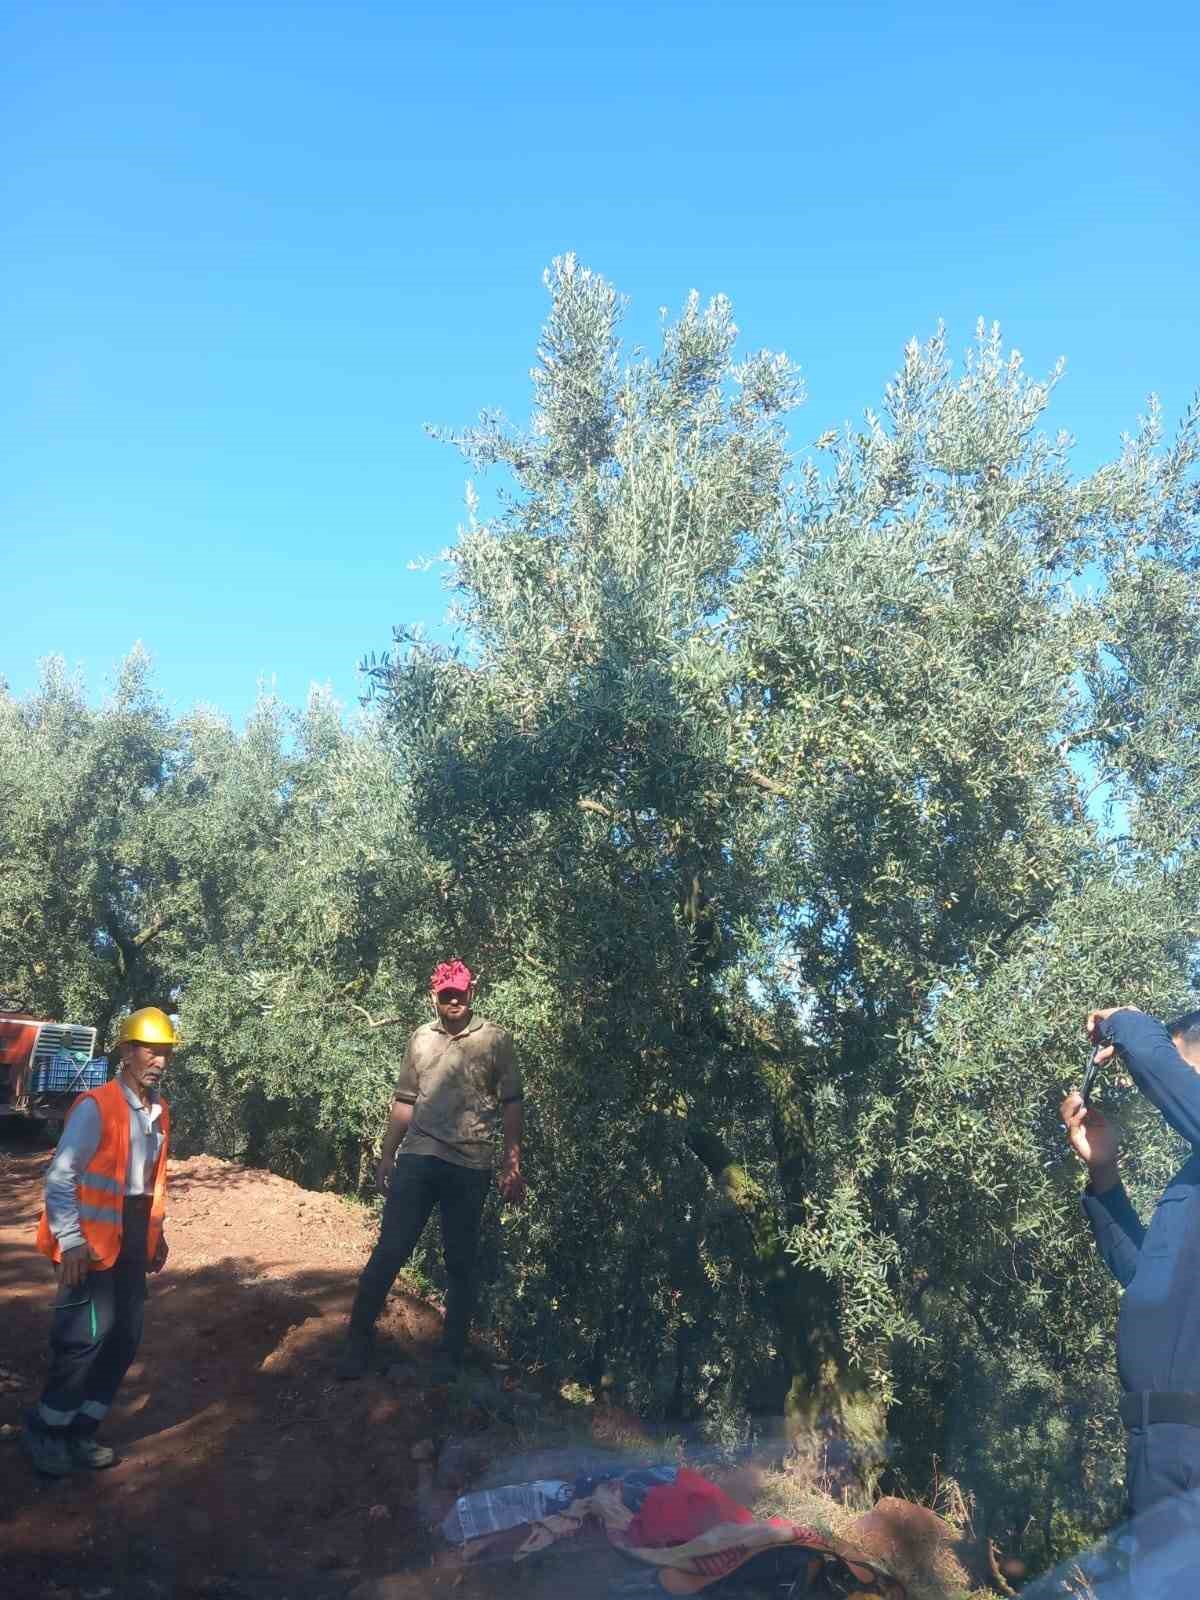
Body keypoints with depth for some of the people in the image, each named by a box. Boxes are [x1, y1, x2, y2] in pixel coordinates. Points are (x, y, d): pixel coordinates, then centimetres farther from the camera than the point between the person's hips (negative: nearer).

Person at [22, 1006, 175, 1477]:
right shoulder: (96, 1107, -16)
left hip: (134, 1236, 8)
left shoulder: (158, 1112, 7)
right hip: (94, 1238, -7)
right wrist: (70, 1241, -19)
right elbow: (60, 1177, -15)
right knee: (85, 1337, -4)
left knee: (125, 1337, 10)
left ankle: (80, 1431, 26)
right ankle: (44, 1431, 19)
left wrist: (156, 1232, 16)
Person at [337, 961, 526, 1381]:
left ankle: (451, 1354, 23)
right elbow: (404, 1102, 14)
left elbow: (512, 1104, 0)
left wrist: (512, 1165, -4)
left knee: (461, 1262, 9)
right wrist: (386, 1157, 13)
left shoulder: (494, 1040, 0)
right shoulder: (420, 1039, 9)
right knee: (389, 1251, 2)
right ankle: (358, 1342, 17)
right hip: (417, 1158, 2)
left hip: (469, 1166, -2)